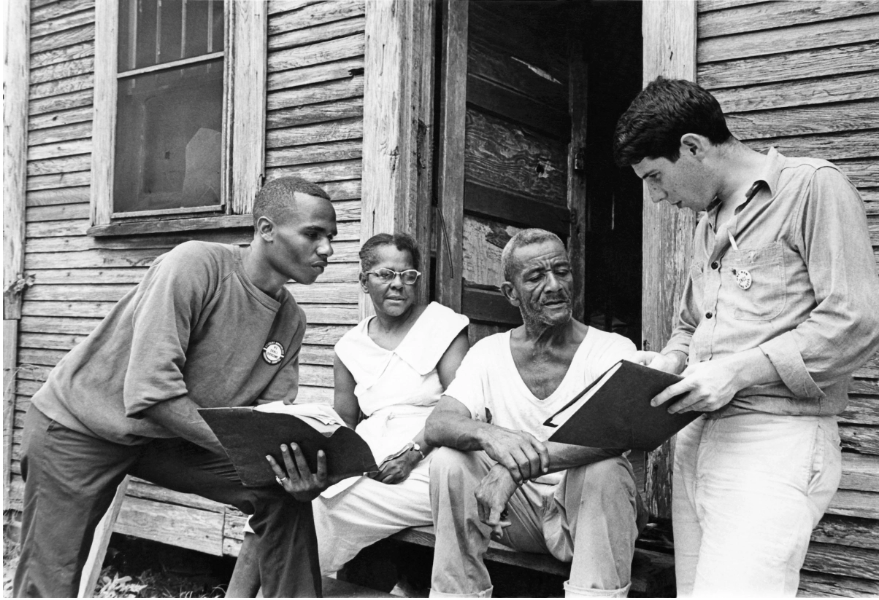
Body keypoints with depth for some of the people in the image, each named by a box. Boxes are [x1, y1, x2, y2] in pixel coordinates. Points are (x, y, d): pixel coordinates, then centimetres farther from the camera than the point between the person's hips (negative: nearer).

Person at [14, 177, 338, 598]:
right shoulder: (195, 265, -26)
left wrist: (299, 461, -28)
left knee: (283, 492, -11)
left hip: (171, 437, 6)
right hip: (79, 424, -5)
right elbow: (150, 390, -30)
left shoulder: (291, 321, -5)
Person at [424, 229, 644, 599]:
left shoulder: (613, 350, -8)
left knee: (604, 470, -32)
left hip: (585, 512, -2)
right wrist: (489, 435, -35)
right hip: (516, 512, 3)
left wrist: (520, 467, -38)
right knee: (449, 462, -20)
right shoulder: (488, 352, 2)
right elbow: (436, 425, -11)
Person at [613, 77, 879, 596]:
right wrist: (669, 361, 7)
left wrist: (740, 369, -16)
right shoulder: (709, 222, 21)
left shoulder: (815, 187, -4)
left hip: (776, 440, -7)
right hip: (697, 438, 8)